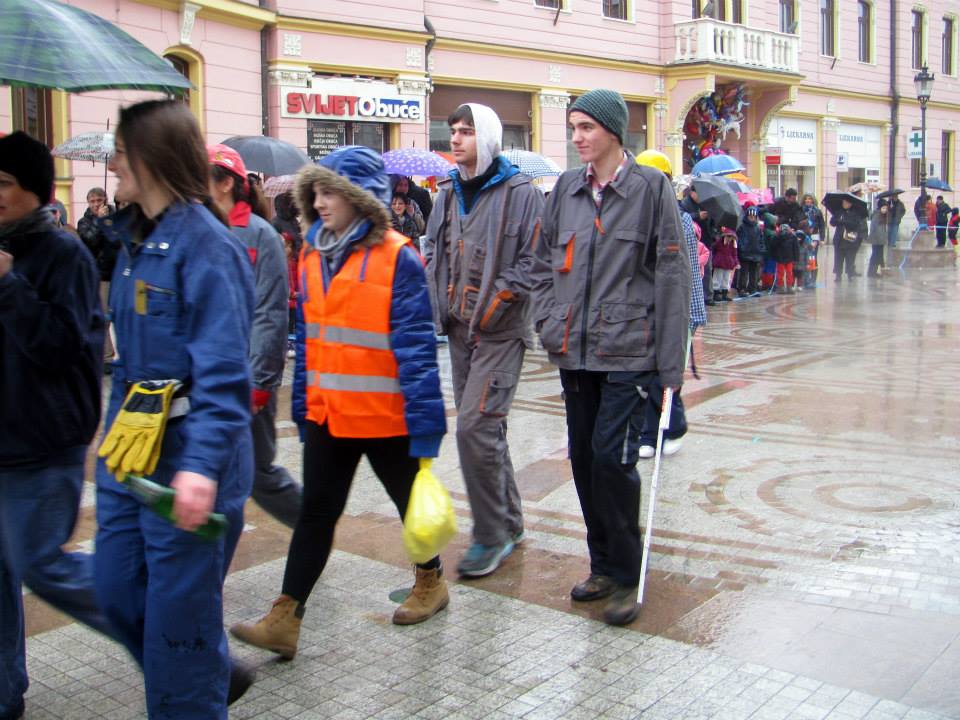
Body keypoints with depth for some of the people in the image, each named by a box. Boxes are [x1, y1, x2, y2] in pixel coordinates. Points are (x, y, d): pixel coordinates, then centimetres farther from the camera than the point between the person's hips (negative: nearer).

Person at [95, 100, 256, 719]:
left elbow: (222, 371, -23)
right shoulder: (135, 239, 12)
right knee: (119, 591, 17)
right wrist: (117, 430, 20)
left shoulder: (204, 243, -16)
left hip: (186, 451, -9)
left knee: (178, 605, 3)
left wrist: (201, 464, -32)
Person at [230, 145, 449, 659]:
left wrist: (424, 419, -18)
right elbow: (307, 338, 11)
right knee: (315, 515, 6)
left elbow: (415, 346, -16)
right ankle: (284, 620, 9)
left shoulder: (396, 258, -14)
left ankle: (430, 581, 39)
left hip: (385, 418, -5)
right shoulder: (312, 255, 5)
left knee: (410, 502, 16)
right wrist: (302, 405, 13)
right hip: (327, 416, 5)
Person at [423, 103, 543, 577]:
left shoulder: (519, 192, -7)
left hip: (500, 331, -7)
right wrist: (439, 304, 8)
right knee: (484, 429, 13)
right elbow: (434, 250, 22)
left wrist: (497, 300, -17)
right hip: (460, 329, 8)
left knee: (475, 426, -15)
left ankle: (491, 535, 0)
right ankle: (510, 523, 27)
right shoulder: (449, 192, 14)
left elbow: (533, 259, -11)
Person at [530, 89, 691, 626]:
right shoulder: (566, 189, 10)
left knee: (612, 455, -10)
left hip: (628, 350, -5)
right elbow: (544, 262, 19)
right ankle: (603, 565, 26)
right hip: (576, 351, 6)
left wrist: (671, 362, -9)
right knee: (584, 457, 10)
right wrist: (548, 322, 5)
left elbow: (673, 274, -6)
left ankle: (626, 576, 7)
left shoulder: (651, 188, -4)